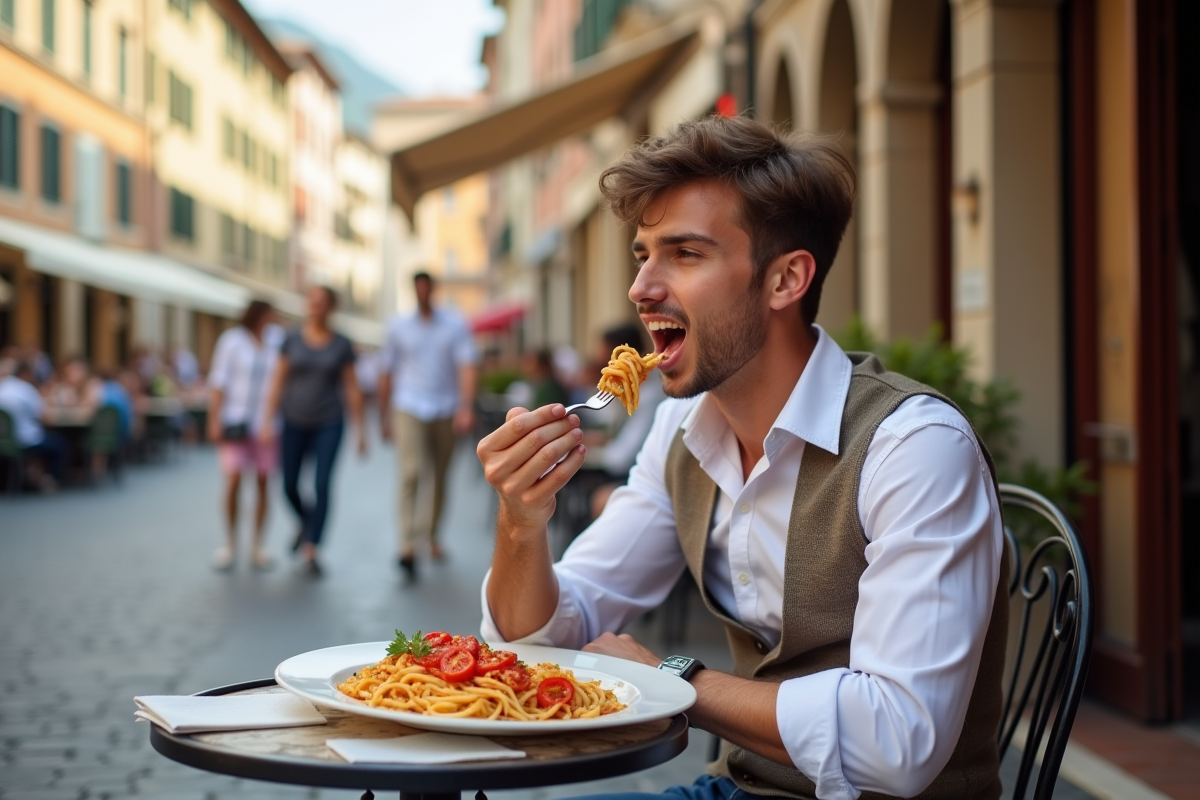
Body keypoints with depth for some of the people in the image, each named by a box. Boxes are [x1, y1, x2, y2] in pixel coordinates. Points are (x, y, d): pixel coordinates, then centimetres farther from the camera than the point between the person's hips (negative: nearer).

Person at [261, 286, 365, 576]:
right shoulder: (292, 340, 1)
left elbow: (352, 389, 1)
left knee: (322, 486, -11)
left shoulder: (342, 345, -1)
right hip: (295, 422, 2)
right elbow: (277, 383, 1)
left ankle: (311, 552, -7)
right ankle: (306, 522, 39)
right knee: (290, 486, 6)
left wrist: (361, 430, -1)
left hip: (329, 424, -2)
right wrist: (267, 422, -6)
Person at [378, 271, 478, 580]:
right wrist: (384, 416, 13)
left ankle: (431, 535, 28)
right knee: (411, 472, -17)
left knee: (440, 478, 10)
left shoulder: (455, 324, 3)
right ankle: (407, 546, -21)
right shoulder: (398, 326, 6)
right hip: (409, 409, -1)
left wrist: (466, 407, -19)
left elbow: (467, 366, -6)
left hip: (445, 411, 1)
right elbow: (386, 372, 12)